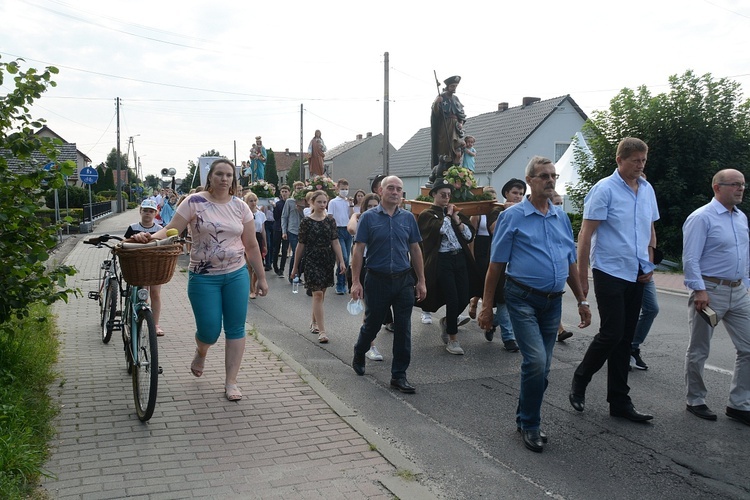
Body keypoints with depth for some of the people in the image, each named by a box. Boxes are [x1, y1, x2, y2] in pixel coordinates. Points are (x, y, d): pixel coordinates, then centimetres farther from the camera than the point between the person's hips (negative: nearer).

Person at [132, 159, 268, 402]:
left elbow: (251, 246, 6)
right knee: (209, 331, -1)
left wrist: (261, 278, 8)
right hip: (204, 277, -2)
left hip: (237, 275, 3)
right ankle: (201, 352, 38)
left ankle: (231, 382, 17)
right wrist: (151, 237, -30)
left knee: (235, 329, 4)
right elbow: (171, 230, -9)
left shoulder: (240, 206, 3)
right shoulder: (194, 202, -5)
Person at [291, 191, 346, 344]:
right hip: (312, 260, -4)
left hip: (328, 260, 4)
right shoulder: (306, 222, -3)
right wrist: (295, 267, 3)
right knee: (317, 293, -10)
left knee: (321, 293, 13)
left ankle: (314, 322, 32)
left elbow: (335, 242, 3)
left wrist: (341, 261, -6)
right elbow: (301, 245, 0)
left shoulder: (330, 220, 5)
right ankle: (321, 331, -11)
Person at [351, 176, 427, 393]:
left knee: (403, 329, 3)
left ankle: (399, 375, 14)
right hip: (377, 279, -2)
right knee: (372, 324, 12)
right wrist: (356, 281, -11)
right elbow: (358, 250, -5)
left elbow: (415, 250, 9)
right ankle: (358, 355, 41)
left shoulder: (408, 218, 5)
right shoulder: (369, 217, -4)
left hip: (404, 280, 3)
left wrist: (421, 281, 6)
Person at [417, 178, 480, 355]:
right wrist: (447, 215, -4)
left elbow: (470, 236, 10)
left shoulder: (454, 211, 15)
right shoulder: (427, 215, 0)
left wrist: (457, 220, -3)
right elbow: (439, 229, -21)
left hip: (460, 258, 6)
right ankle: (452, 339, 12)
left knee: (464, 299, 4)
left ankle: (447, 321, 34)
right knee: (453, 300, -5)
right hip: (442, 261, -5)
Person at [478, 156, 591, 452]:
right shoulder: (513, 216, -4)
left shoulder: (561, 217, 12)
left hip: (554, 301, 6)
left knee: (541, 368, 10)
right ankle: (529, 425, 4)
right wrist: (487, 306, -6)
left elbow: (571, 263, 18)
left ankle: (526, 420, 28)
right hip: (523, 299, -5)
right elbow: (496, 264, -4)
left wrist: (581, 301, 15)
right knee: (536, 362, -15)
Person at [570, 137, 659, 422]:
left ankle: (619, 402, 18)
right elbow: (585, 235, -11)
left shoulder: (647, 190, 10)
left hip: (637, 276, 6)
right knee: (611, 334, -7)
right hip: (610, 273, -6)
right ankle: (579, 382, 16)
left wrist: (650, 265, 10)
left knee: (625, 339, 10)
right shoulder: (604, 189, -9)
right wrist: (582, 277, -14)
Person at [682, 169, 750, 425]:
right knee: (699, 351, 6)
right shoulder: (701, 218, -12)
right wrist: (699, 290, -21)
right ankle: (695, 401, 21)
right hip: (710, 291, -8)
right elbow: (690, 258, -16)